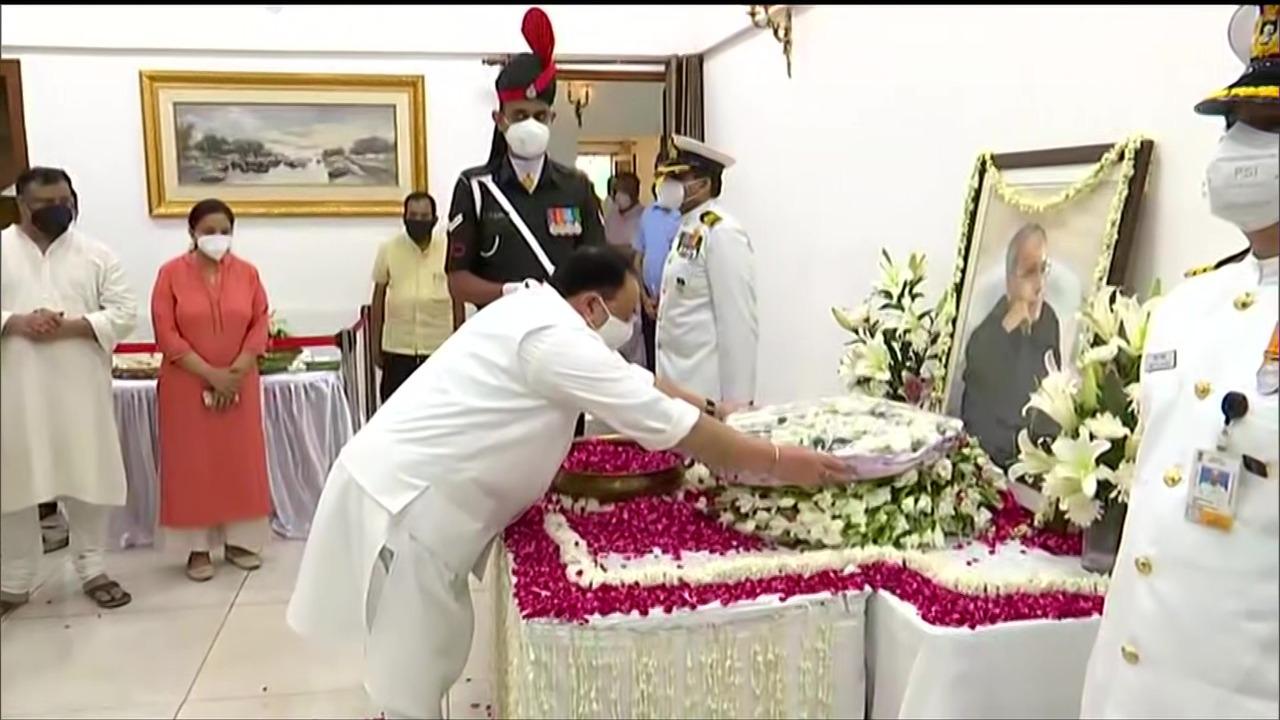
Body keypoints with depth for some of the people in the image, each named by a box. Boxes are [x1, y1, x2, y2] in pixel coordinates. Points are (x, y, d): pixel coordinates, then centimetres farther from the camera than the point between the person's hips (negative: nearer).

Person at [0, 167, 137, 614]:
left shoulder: (96, 254, 5)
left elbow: (125, 314, -2)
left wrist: (71, 326, -16)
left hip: (80, 389, 1)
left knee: (89, 478, 6)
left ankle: (92, 570, 20)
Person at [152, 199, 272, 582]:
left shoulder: (247, 272, 2)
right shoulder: (171, 273, -5)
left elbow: (260, 325, 1)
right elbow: (166, 334, -9)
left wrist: (236, 371, -11)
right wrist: (210, 374, -15)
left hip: (239, 383, 2)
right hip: (187, 384, -2)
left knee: (241, 460, 5)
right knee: (193, 464, 2)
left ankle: (240, 541, 15)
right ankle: (198, 547, 10)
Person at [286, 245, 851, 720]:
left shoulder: (539, 311, 11)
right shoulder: (555, 338, -21)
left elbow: (637, 384, 21)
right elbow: (664, 423, -20)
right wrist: (778, 463, -13)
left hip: (407, 483, 10)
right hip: (402, 497, -10)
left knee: (429, 651, 20)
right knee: (419, 663, 1)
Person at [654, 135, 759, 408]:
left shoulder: (723, 234, -15)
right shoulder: (688, 229, 11)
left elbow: (739, 321, -19)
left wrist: (736, 398, -19)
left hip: (707, 385, -9)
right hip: (678, 378, 9)